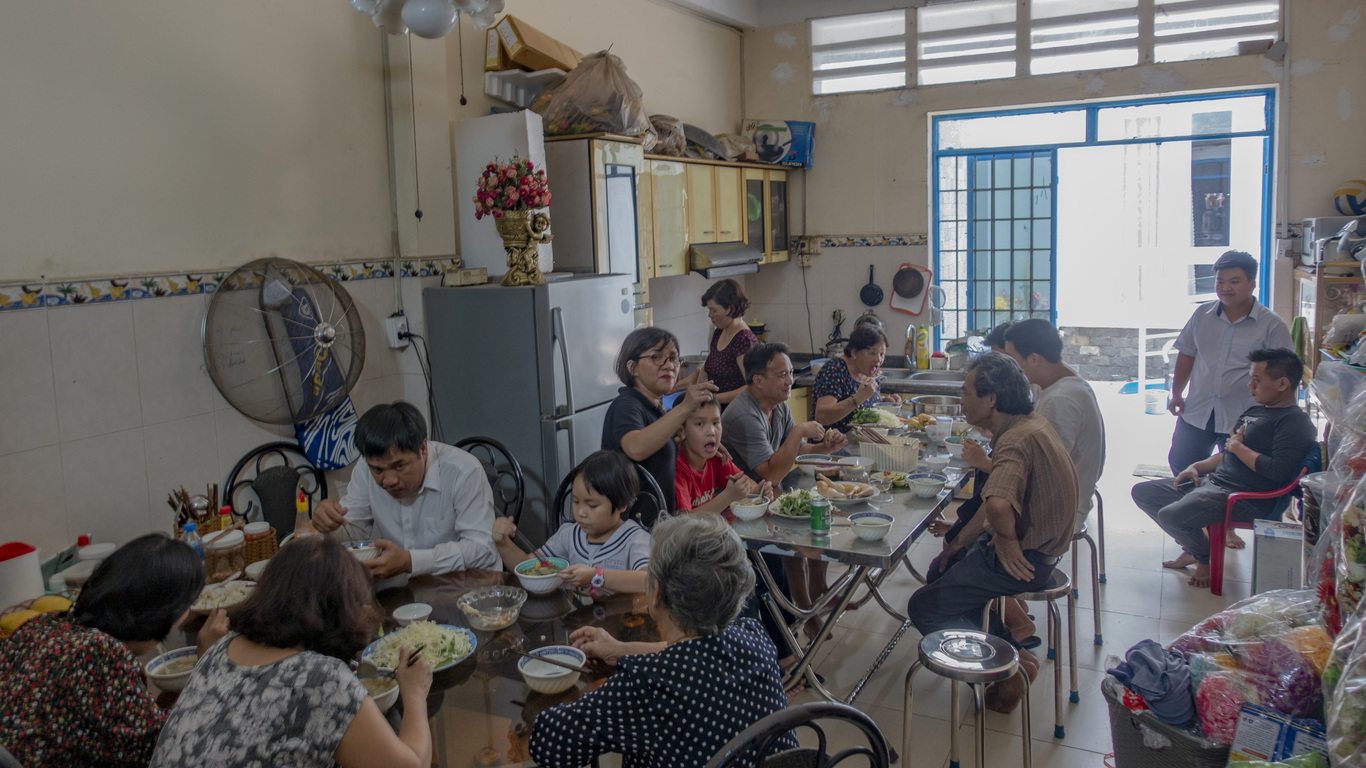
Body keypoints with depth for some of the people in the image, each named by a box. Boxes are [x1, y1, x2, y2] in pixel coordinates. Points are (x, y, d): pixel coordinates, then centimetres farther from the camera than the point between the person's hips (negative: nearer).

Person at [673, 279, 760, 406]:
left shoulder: (745, 341, -15)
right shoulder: (718, 334, 13)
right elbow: (705, 372, 23)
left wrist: (715, 398, -24)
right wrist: (672, 387, 17)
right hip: (718, 411, 9)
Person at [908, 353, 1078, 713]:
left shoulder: (1016, 440, -27)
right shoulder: (1030, 424, 5)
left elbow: (998, 504, -47)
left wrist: (1007, 542, -25)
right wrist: (960, 541, 14)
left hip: (1025, 559, -10)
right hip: (1041, 546, 10)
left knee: (924, 607, -6)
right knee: (943, 569, 25)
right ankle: (1009, 644, 21)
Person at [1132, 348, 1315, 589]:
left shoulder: (1295, 422, -12)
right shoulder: (1255, 410, 19)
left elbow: (1278, 472, -25)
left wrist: (1238, 446, -12)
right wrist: (1197, 467, 11)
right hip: (1214, 484, 10)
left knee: (1170, 515, -30)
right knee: (1142, 492, 8)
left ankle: (1206, 557, 2)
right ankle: (1192, 549, 15)